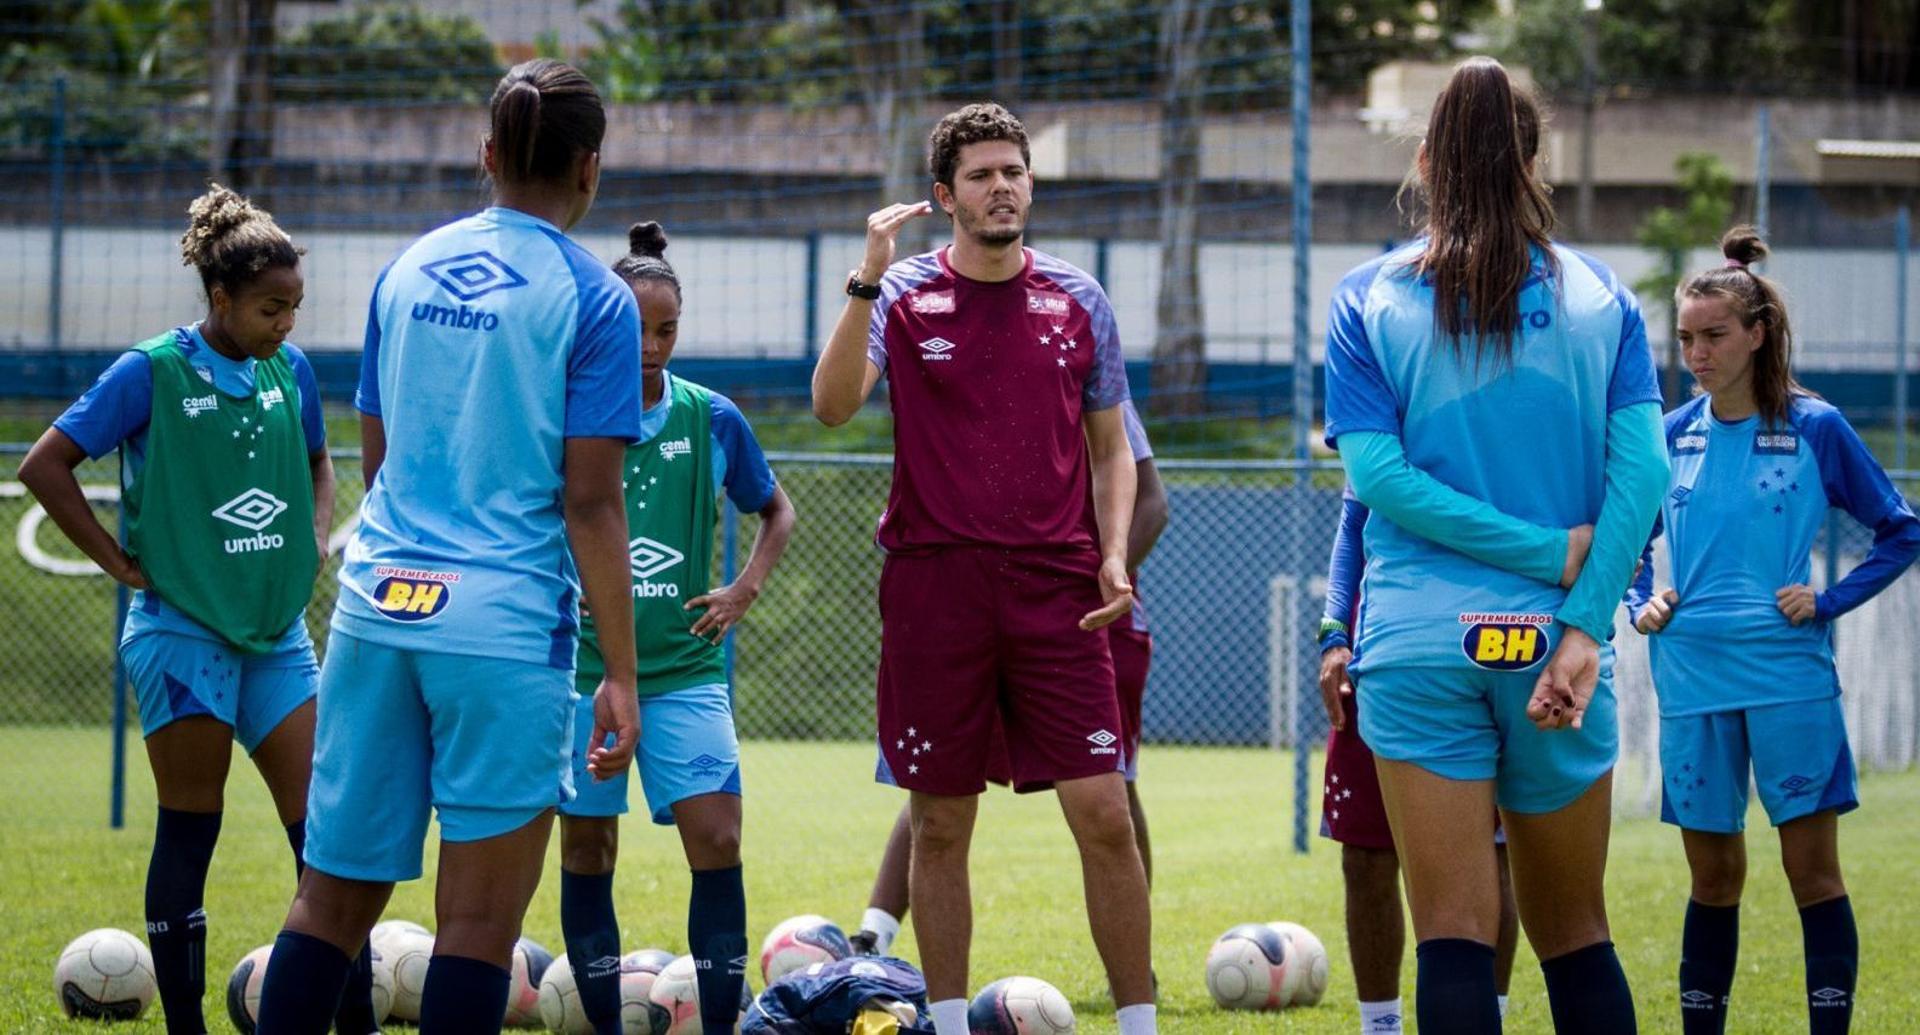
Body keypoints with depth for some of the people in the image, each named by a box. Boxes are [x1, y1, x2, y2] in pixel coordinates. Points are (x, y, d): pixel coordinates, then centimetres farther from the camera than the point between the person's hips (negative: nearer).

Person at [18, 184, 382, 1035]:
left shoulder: (291, 370, 6)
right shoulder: (152, 373, -10)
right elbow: (44, 466, -8)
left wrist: (316, 535, 8)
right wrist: (119, 562, -9)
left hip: (278, 630, 5)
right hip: (183, 633, -5)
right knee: (189, 835, 0)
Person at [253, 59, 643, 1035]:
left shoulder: (407, 270, 11)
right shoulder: (592, 300, -5)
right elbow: (589, 502, -9)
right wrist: (621, 675, -7)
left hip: (376, 600, 5)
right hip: (506, 625, -5)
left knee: (333, 894, 10)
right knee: (478, 920, 0)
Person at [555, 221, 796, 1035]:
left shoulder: (712, 420, 1)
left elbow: (777, 510, 17)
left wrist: (746, 590, 3)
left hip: (685, 667, 0)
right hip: (580, 662, 0)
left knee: (717, 838, -11)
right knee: (586, 850, 5)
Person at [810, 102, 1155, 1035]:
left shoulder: (1077, 301, 10)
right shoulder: (904, 297, 2)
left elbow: (1110, 449, 17)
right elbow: (832, 406, -13)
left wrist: (1112, 555, 2)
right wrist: (868, 279, -21)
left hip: (1056, 587, 1)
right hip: (934, 588, -1)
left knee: (1103, 812, -7)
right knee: (940, 824, 4)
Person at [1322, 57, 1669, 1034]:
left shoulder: (1369, 298, 2)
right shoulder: (1600, 296, 5)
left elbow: (1375, 473, -9)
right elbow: (1644, 467, -6)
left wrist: (1553, 550, -9)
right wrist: (1584, 623, -11)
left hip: (1424, 644, -2)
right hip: (1557, 644, 2)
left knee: (1453, 934, -4)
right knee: (1574, 931, 14)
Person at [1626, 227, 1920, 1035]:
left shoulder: (1815, 430, -3)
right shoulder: (1671, 436, 7)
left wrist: (1830, 602, -6)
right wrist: (1641, 604, 5)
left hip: (1789, 674, -3)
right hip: (1693, 678, 3)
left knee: (1813, 868, -3)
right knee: (1713, 877, 8)